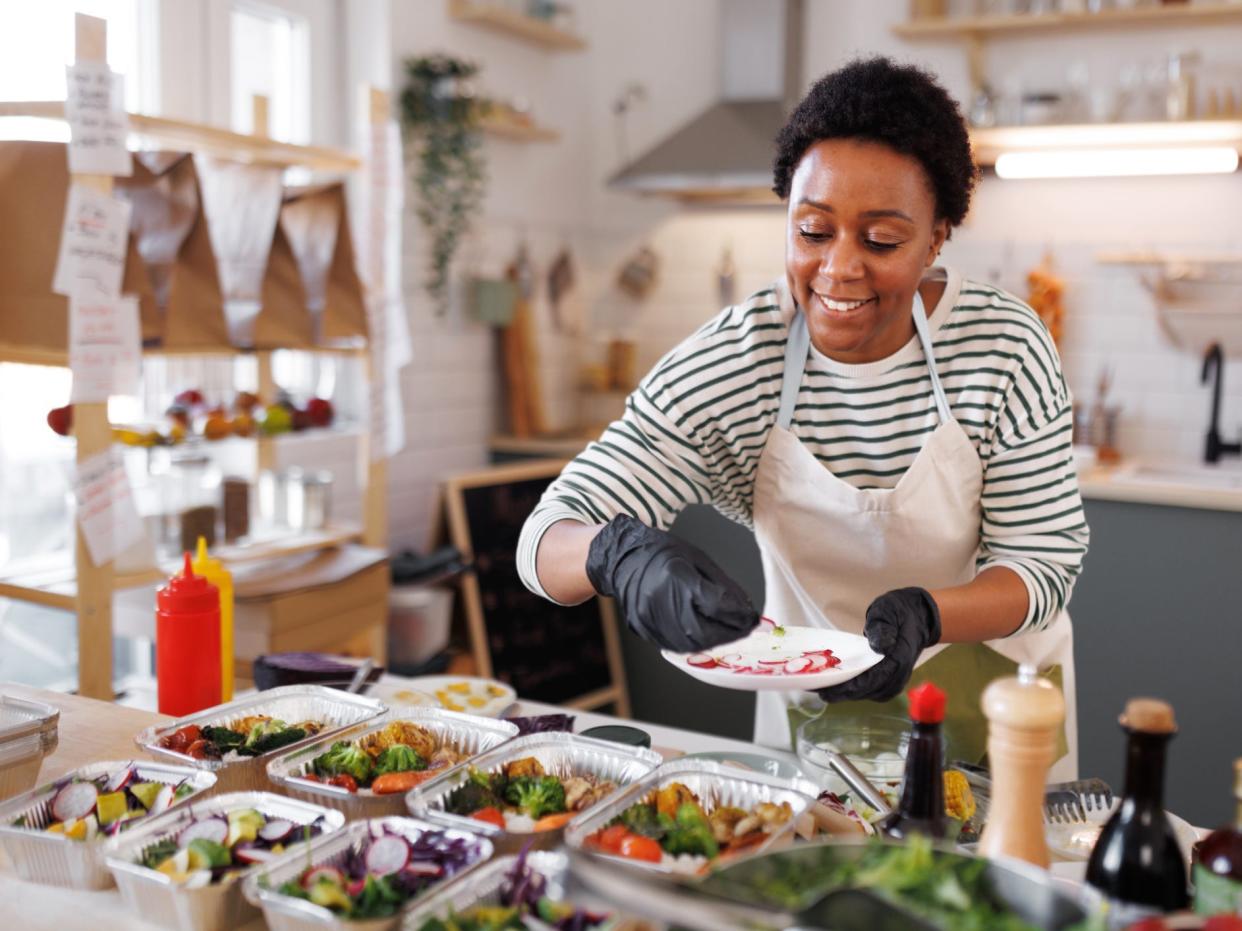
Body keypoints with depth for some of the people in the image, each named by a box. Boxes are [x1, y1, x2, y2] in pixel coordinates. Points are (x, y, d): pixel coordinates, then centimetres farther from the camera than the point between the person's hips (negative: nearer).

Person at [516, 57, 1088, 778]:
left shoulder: (1006, 348, -20)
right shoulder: (724, 367, -21)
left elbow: (1047, 561, -16)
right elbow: (546, 540, -24)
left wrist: (923, 615, -36)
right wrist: (622, 554, -48)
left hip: (990, 693, 0)